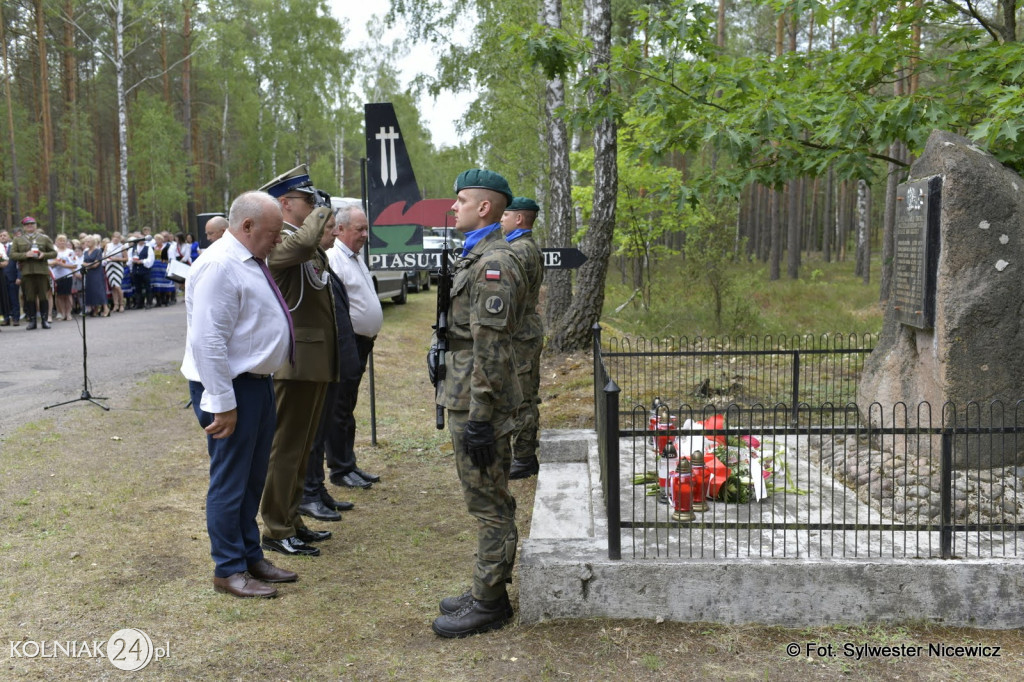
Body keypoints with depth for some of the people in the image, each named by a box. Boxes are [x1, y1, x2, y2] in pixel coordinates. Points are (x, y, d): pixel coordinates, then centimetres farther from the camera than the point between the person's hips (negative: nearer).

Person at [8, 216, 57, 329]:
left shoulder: (45, 238, 11)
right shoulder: (18, 240, 11)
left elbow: (54, 253, 10)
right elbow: (12, 254, 5)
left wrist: (44, 255, -9)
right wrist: (25, 254, -12)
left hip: (42, 270, 0)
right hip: (26, 272, 0)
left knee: (43, 296, 0)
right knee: (29, 297, 2)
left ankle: (44, 320, 6)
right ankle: (32, 320, 8)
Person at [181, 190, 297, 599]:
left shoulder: (251, 262, 12)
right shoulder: (220, 266, -19)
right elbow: (208, 342, -23)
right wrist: (223, 404, -22)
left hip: (258, 381, 10)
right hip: (231, 386, -10)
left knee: (253, 478, 19)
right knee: (231, 481, 2)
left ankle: (251, 557, 33)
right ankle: (229, 570, 17)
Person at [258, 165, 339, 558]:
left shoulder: (308, 244, 17)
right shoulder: (278, 241, -14)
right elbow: (304, 242, -35)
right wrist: (320, 213, -19)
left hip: (316, 362, 10)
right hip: (296, 360, -10)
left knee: (302, 447, 18)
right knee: (285, 448, 0)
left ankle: (292, 521, 30)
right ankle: (276, 532, 10)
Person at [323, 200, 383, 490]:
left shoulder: (355, 257, 17)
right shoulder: (332, 258, -15)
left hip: (361, 343, 10)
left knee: (347, 409, 16)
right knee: (339, 410, -1)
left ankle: (349, 465, 24)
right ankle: (340, 470, 7)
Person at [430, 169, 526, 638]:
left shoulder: (493, 263, -18)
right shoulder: (477, 257, 16)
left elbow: (491, 350, -23)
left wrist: (478, 420, -22)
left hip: (479, 405, -11)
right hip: (468, 399, 11)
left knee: (489, 505, 0)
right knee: (489, 503, 17)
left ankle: (489, 603, 11)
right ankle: (487, 592, 29)